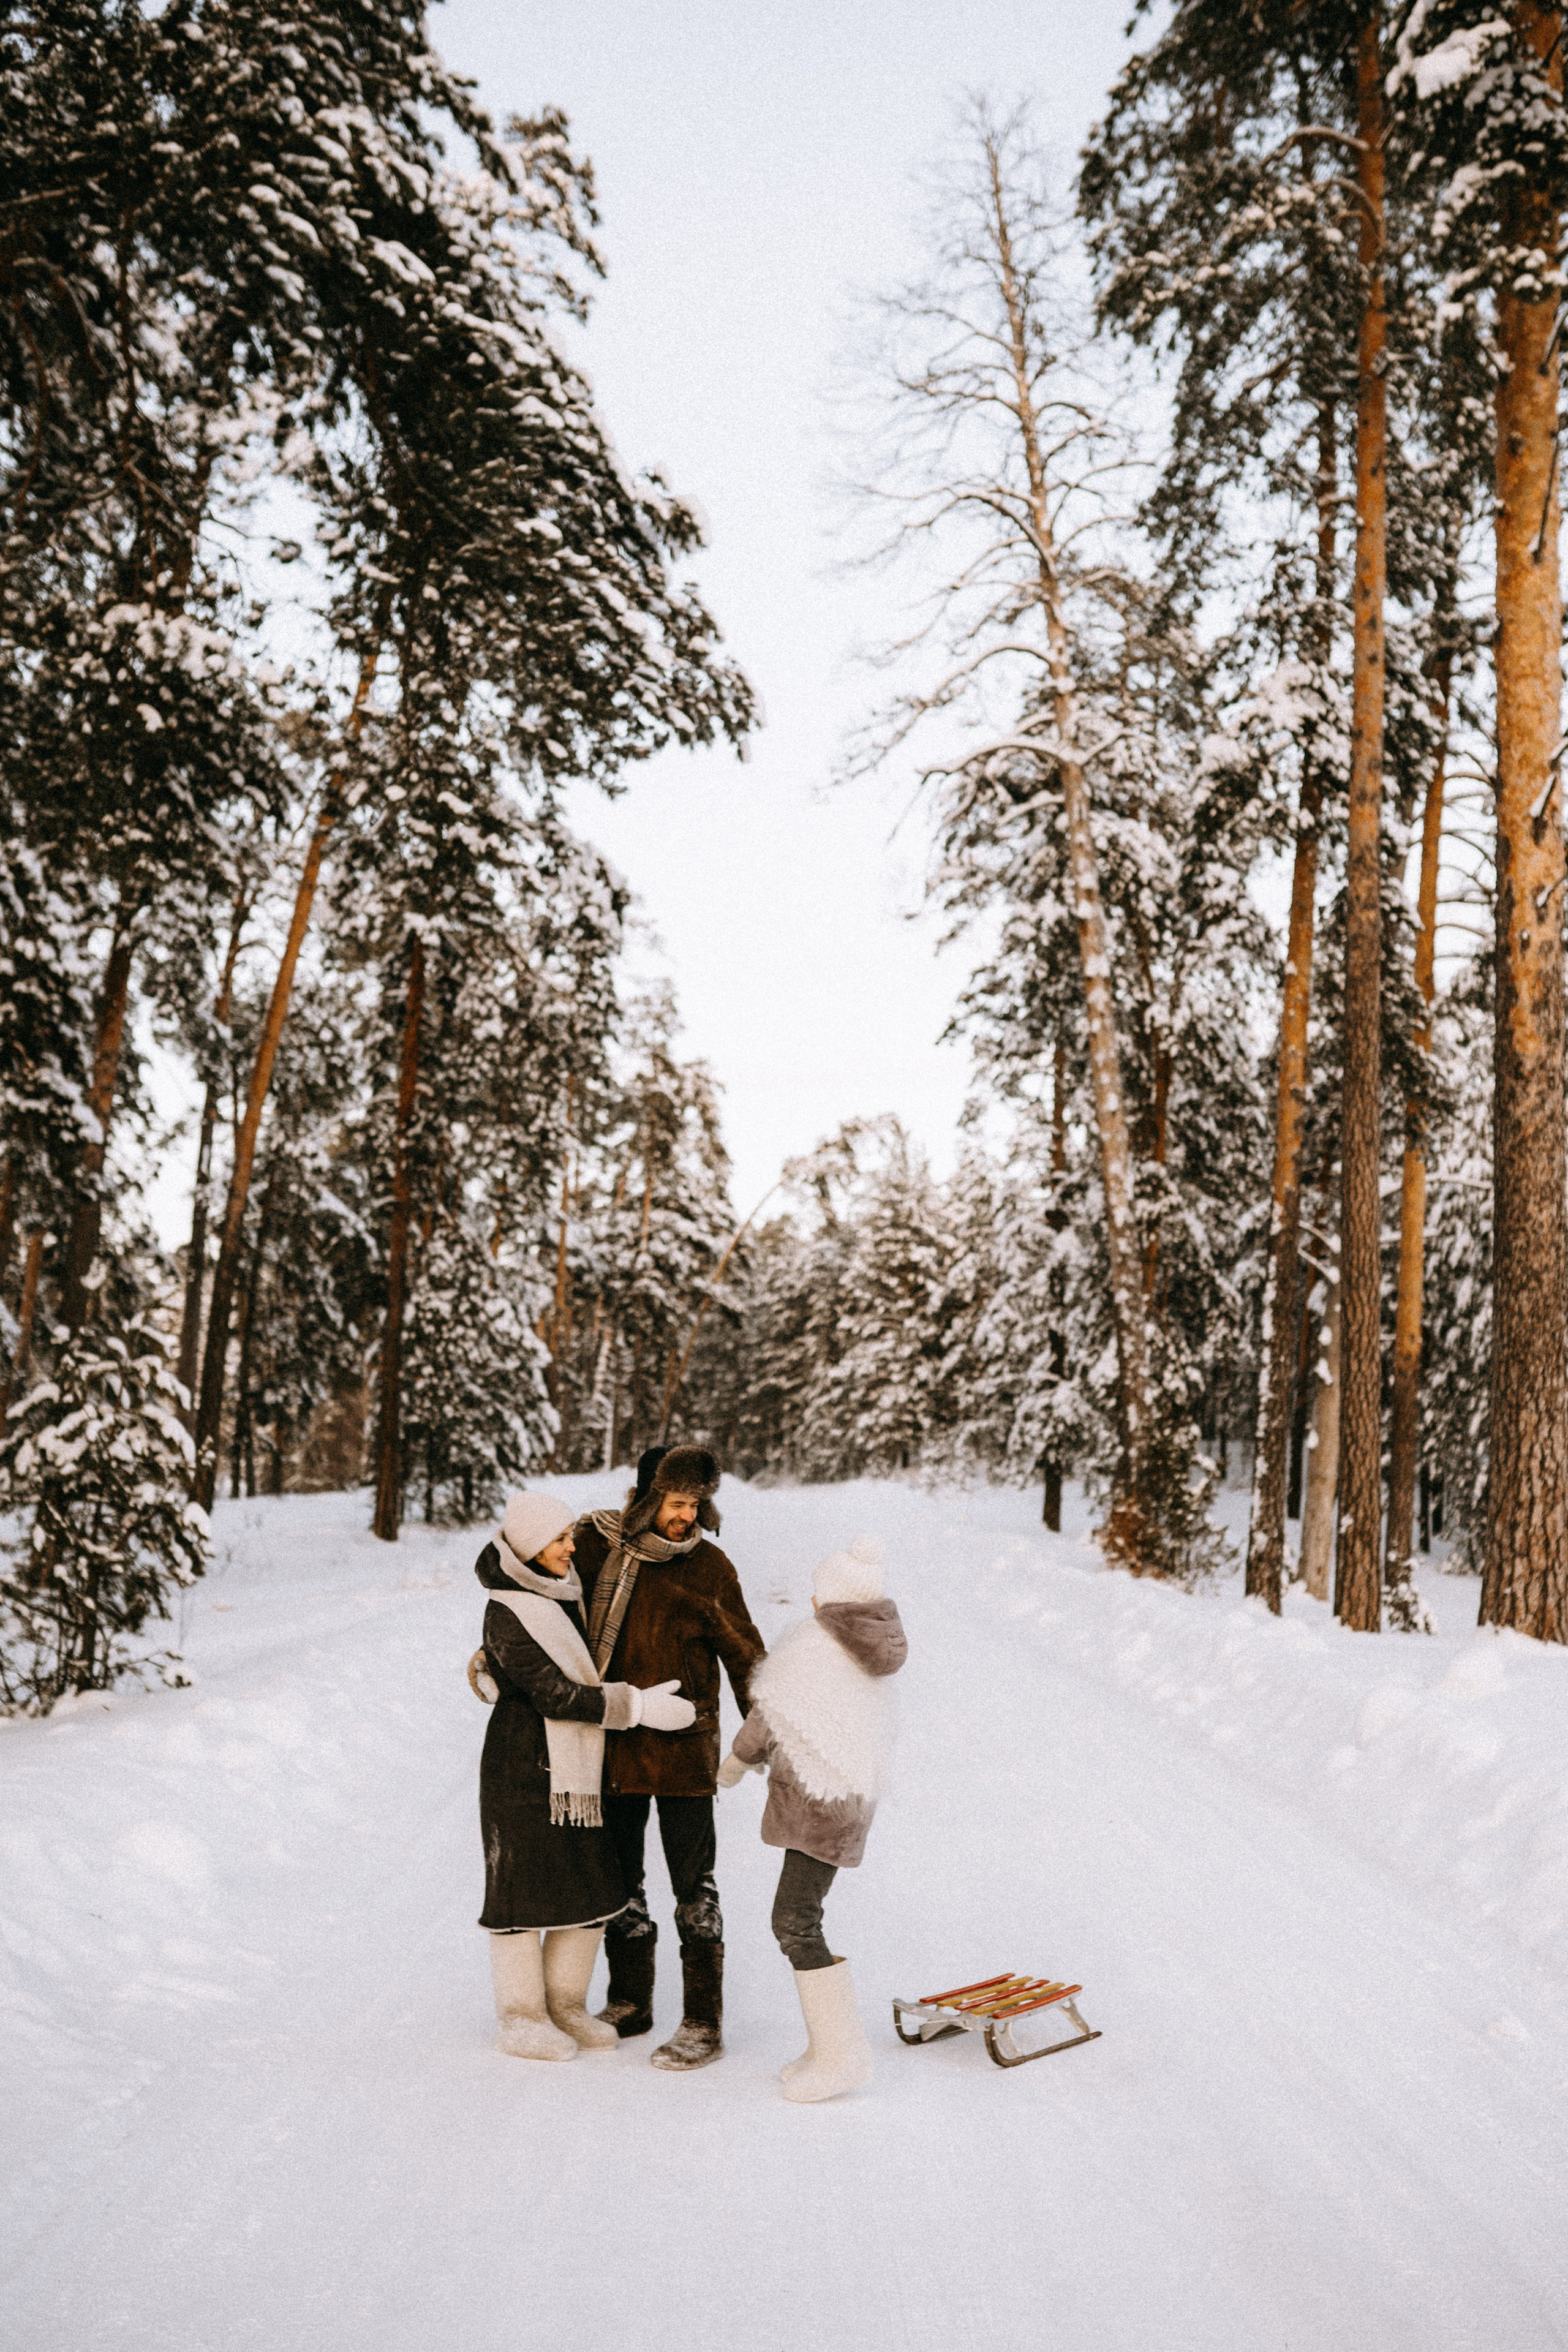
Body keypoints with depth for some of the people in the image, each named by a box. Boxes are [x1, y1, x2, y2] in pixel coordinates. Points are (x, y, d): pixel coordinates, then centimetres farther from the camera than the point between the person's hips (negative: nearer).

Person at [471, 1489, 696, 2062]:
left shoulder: (561, 1588, 6)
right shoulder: (506, 1613, -17)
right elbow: (554, 1694, -21)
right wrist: (639, 1706, -21)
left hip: (576, 1765, 8)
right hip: (524, 1765, -8)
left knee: (592, 1892, 9)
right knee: (525, 1889, 3)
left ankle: (565, 2007, 24)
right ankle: (520, 2020, 17)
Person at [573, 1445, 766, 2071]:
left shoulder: (707, 1566, -8)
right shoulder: (596, 1544, -3)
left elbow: (744, 1655, -2)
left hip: (683, 1747, -3)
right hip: (614, 1744, 4)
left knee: (692, 1883, 1)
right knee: (620, 1878, 16)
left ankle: (703, 2023, 13)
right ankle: (630, 2003, 33)